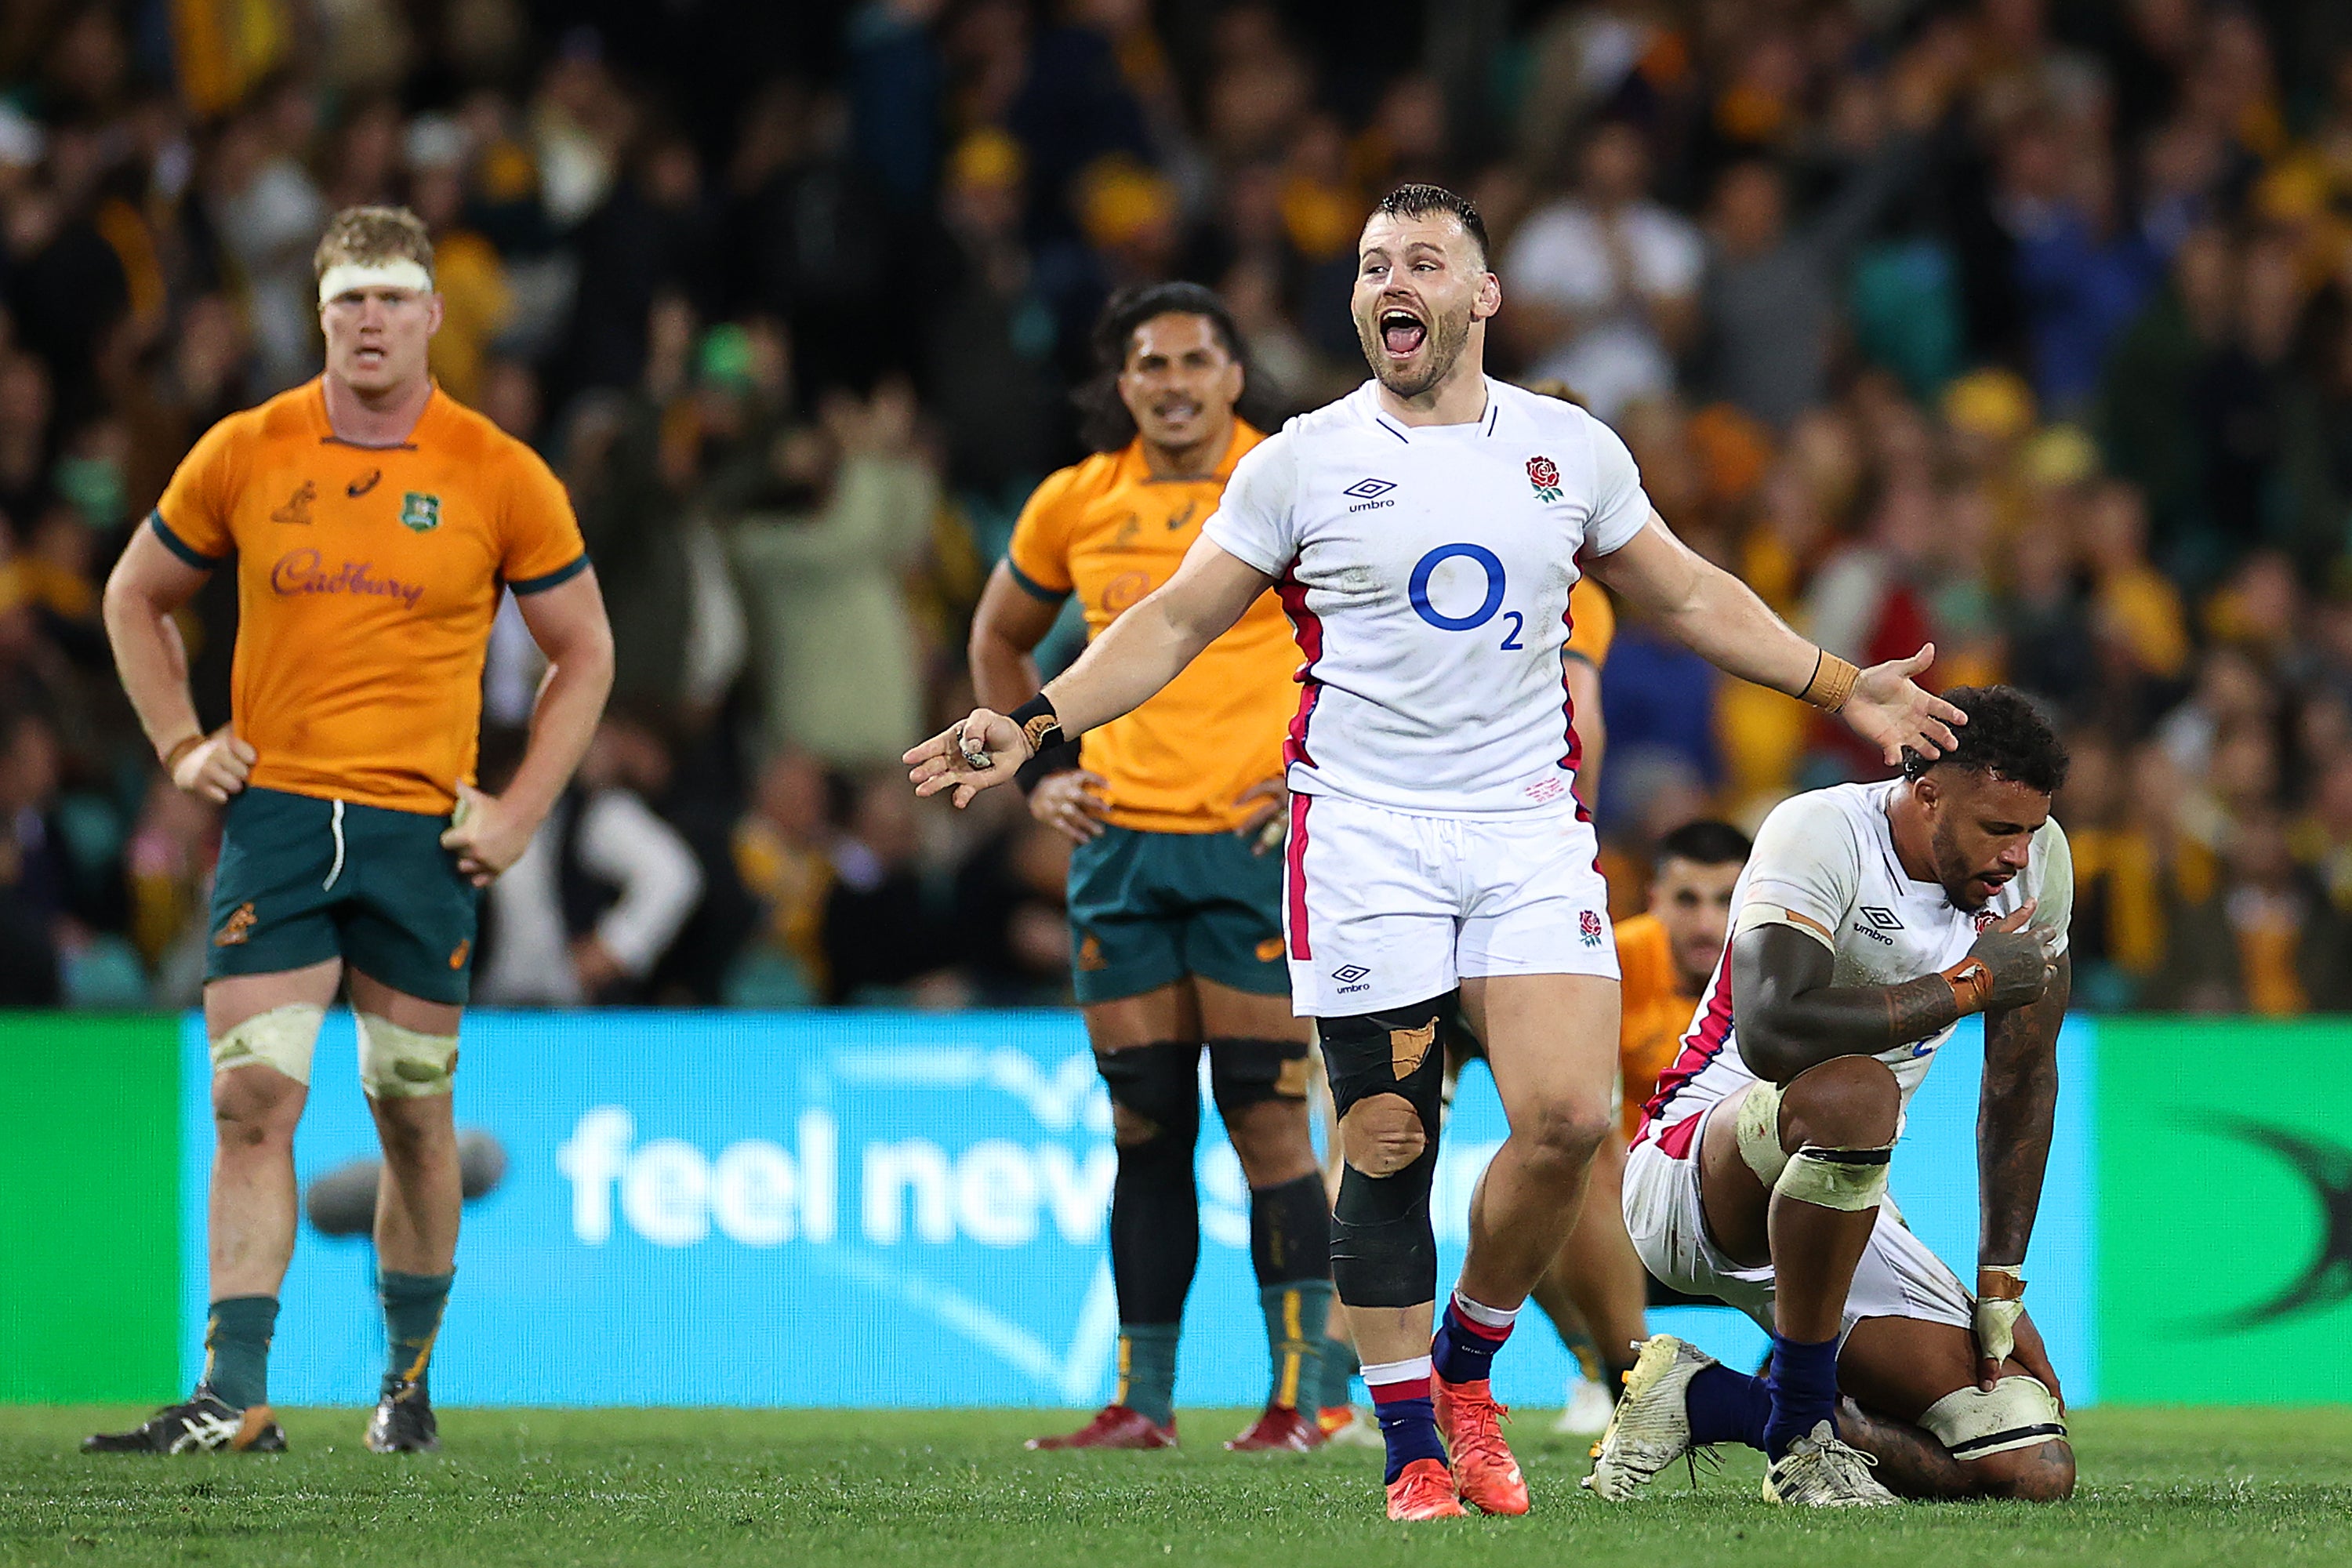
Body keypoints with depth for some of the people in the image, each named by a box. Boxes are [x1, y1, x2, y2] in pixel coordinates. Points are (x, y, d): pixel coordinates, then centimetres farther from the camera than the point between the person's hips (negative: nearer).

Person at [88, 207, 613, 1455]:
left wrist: (519, 813, 1)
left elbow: (584, 653, 9)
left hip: (422, 832, 0)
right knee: (251, 1099, -10)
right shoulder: (242, 457, 3)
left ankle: (410, 1377, 24)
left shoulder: (501, 478, 0)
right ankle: (234, 1395, -13)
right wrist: (179, 744, 6)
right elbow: (134, 597, 18)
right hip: (274, 814, 0)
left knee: (413, 1114, 7)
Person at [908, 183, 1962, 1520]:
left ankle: (1469, 1365, 10)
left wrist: (1842, 687, 19)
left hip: (1529, 826, 2)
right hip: (1364, 832, -1)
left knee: (1569, 1115, -14)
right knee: (1388, 1142, -5)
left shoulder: (1571, 448, 9)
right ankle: (1413, 1447, 5)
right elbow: (1176, 623, 6)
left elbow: (1689, 598, 22)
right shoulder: (1301, 464, 3)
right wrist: (1036, 725, -4)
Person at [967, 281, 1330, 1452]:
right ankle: (1140, 1402, 11)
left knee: (1266, 1116, -7)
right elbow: (1000, 635, 25)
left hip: (1255, 838, -4)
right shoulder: (1075, 506, 8)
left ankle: (1298, 1398, -3)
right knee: (1144, 1126, 6)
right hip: (1120, 839, 4)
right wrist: (1040, 772, 13)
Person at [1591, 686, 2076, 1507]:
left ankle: (1701, 1401, 7)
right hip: (1692, 1178, -7)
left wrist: (2000, 1287, 0)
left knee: (2033, 1469, -8)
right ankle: (1803, 1437, -25)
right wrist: (1969, 983, -29)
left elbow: (2023, 1082, 6)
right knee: (1853, 1091, -42)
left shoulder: (2037, 861, -1)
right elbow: (1772, 1032, -37)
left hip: (1842, 1211, 7)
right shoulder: (1822, 836, -21)